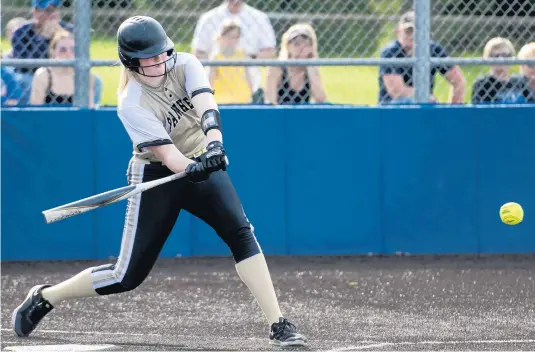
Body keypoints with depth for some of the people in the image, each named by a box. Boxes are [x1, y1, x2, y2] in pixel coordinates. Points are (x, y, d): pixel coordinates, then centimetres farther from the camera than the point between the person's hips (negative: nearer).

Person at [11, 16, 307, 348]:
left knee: (241, 232, -20)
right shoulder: (132, 105, -22)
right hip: (157, 177, -4)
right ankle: (45, 298, 19)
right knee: (128, 276, -3)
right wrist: (191, 168, -53)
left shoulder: (185, 65, -12)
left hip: (203, 164, 4)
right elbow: (165, 152, -32)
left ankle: (279, 325, -21)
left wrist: (214, 142, -50)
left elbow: (207, 107, -30)